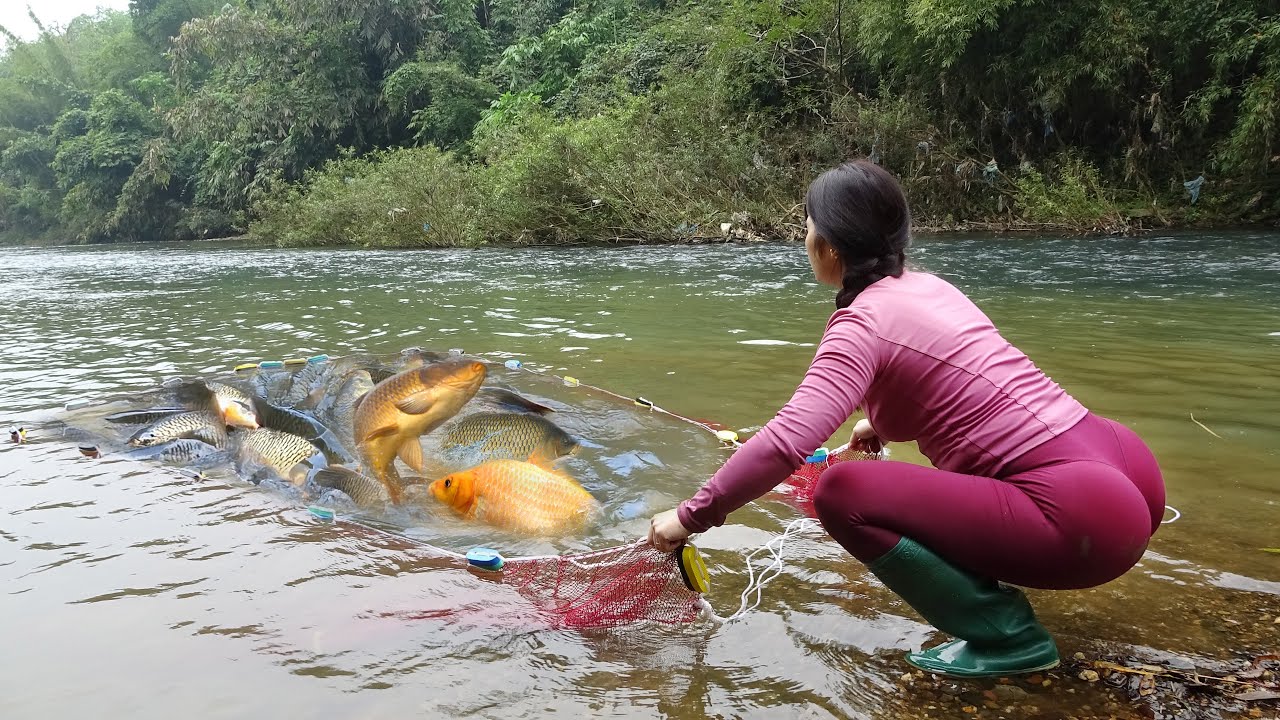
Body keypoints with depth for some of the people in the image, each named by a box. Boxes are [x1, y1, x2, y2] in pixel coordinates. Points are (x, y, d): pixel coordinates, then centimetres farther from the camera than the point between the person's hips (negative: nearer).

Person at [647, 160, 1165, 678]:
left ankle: (1008, 636, -1)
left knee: (843, 494, -8)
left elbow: (785, 443, -24)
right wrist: (883, 421, 45)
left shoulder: (862, 323, -12)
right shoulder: (926, 287, 12)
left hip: (1082, 516, -9)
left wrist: (691, 516, -13)